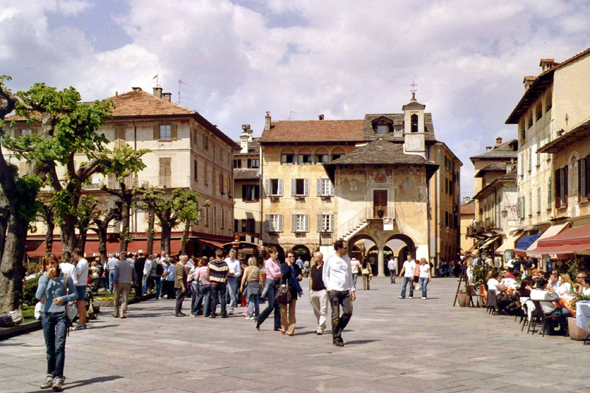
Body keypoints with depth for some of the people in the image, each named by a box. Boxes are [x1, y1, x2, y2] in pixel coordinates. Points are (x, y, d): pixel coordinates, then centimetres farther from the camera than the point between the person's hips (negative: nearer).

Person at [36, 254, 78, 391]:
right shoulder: (43, 279, 4)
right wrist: (47, 277, -14)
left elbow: (75, 294, 4)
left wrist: (64, 298, -15)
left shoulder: (66, 278, -2)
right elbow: (39, 296, -11)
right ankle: (50, 375, 24)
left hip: (61, 315, -3)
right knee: (50, 348, 11)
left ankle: (58, 378, -12)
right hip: (47, 315, 3)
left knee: (59, 346, -11)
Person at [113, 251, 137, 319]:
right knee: (125, 298, 1)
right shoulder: (131, 263, 3)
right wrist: (134, 281, 23)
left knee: (117, 298, 12)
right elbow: (134, 274, 10)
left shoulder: (118, 264, -7)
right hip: (127, 283, 2)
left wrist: (115, 282, -7)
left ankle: (116, 313, 19)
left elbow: (116, 274, -9)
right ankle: (123, 313, -5)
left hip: (119, 283, -2)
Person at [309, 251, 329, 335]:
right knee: (316, 310, 14)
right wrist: (310, 290, 15)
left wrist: (327, 288, -14)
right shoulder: (313, 267, 14)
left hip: (322, 291, -8)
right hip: (314, 291, 8)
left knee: (323, 310, -9)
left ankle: (320, 328, -12)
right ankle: (322, 325, 28)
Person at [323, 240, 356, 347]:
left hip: (345, 291, 5)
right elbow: (325, 275, 3)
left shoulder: (347, 259, 14)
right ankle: (336, 338, 6)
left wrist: (352, 290, 14)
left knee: (348, 312, -4)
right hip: (334, 291, -5)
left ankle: (337, 331, 17)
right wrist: (329, 288, -7)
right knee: (336, 315, -3)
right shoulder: (330, 259, 0)